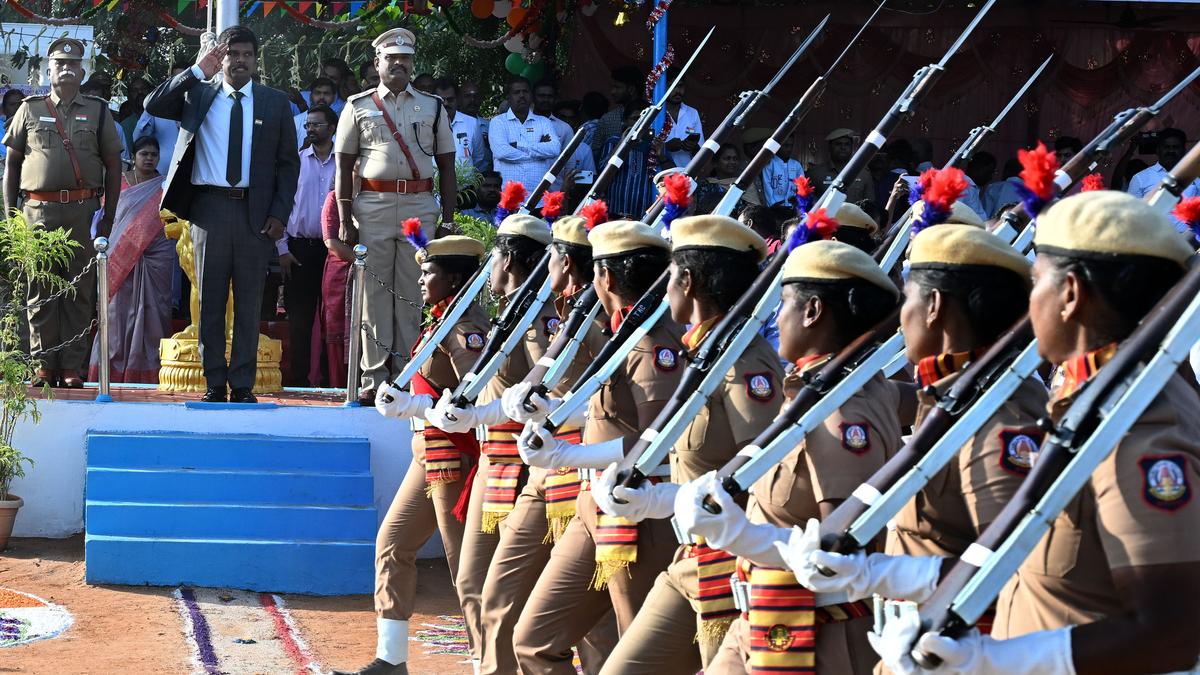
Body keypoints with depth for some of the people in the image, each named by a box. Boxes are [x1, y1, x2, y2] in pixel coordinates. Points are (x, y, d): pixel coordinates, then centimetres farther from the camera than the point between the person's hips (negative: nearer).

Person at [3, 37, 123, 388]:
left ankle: (72, 366, 3)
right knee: (40, 291, 0)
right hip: (38, 210, 0)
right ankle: (44, 365, 4)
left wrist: (109, 215, 3)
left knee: (79, 290, -1)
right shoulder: (29, 109, 11)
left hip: (82, 210, 0)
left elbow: (113, 165, 11)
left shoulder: (98, 111, 11)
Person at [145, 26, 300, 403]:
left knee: (250, 302, 3)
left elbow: (288, 162, 8)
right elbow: (153, 106, -6)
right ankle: (214, 382, 11)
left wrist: (279, 213, -3)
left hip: (256, 212, 0)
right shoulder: (197, 94, 8)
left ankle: (242, 384, 9)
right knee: (210, 299, 4)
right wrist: (197, 72, -9)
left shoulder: (276, 103, 8)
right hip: (209, 206, 0)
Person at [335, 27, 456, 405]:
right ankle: (374, 379, 0)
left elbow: (446, 167, 12)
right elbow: (344, 167, 6)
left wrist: (447, 220, 4)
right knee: (374, 294, -2)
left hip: (420, 207, 1)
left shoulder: (432, 108, 13)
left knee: (412, 295, 0)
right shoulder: (358, 107, 8)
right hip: (372, 205, -1)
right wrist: (345, 221, -2)